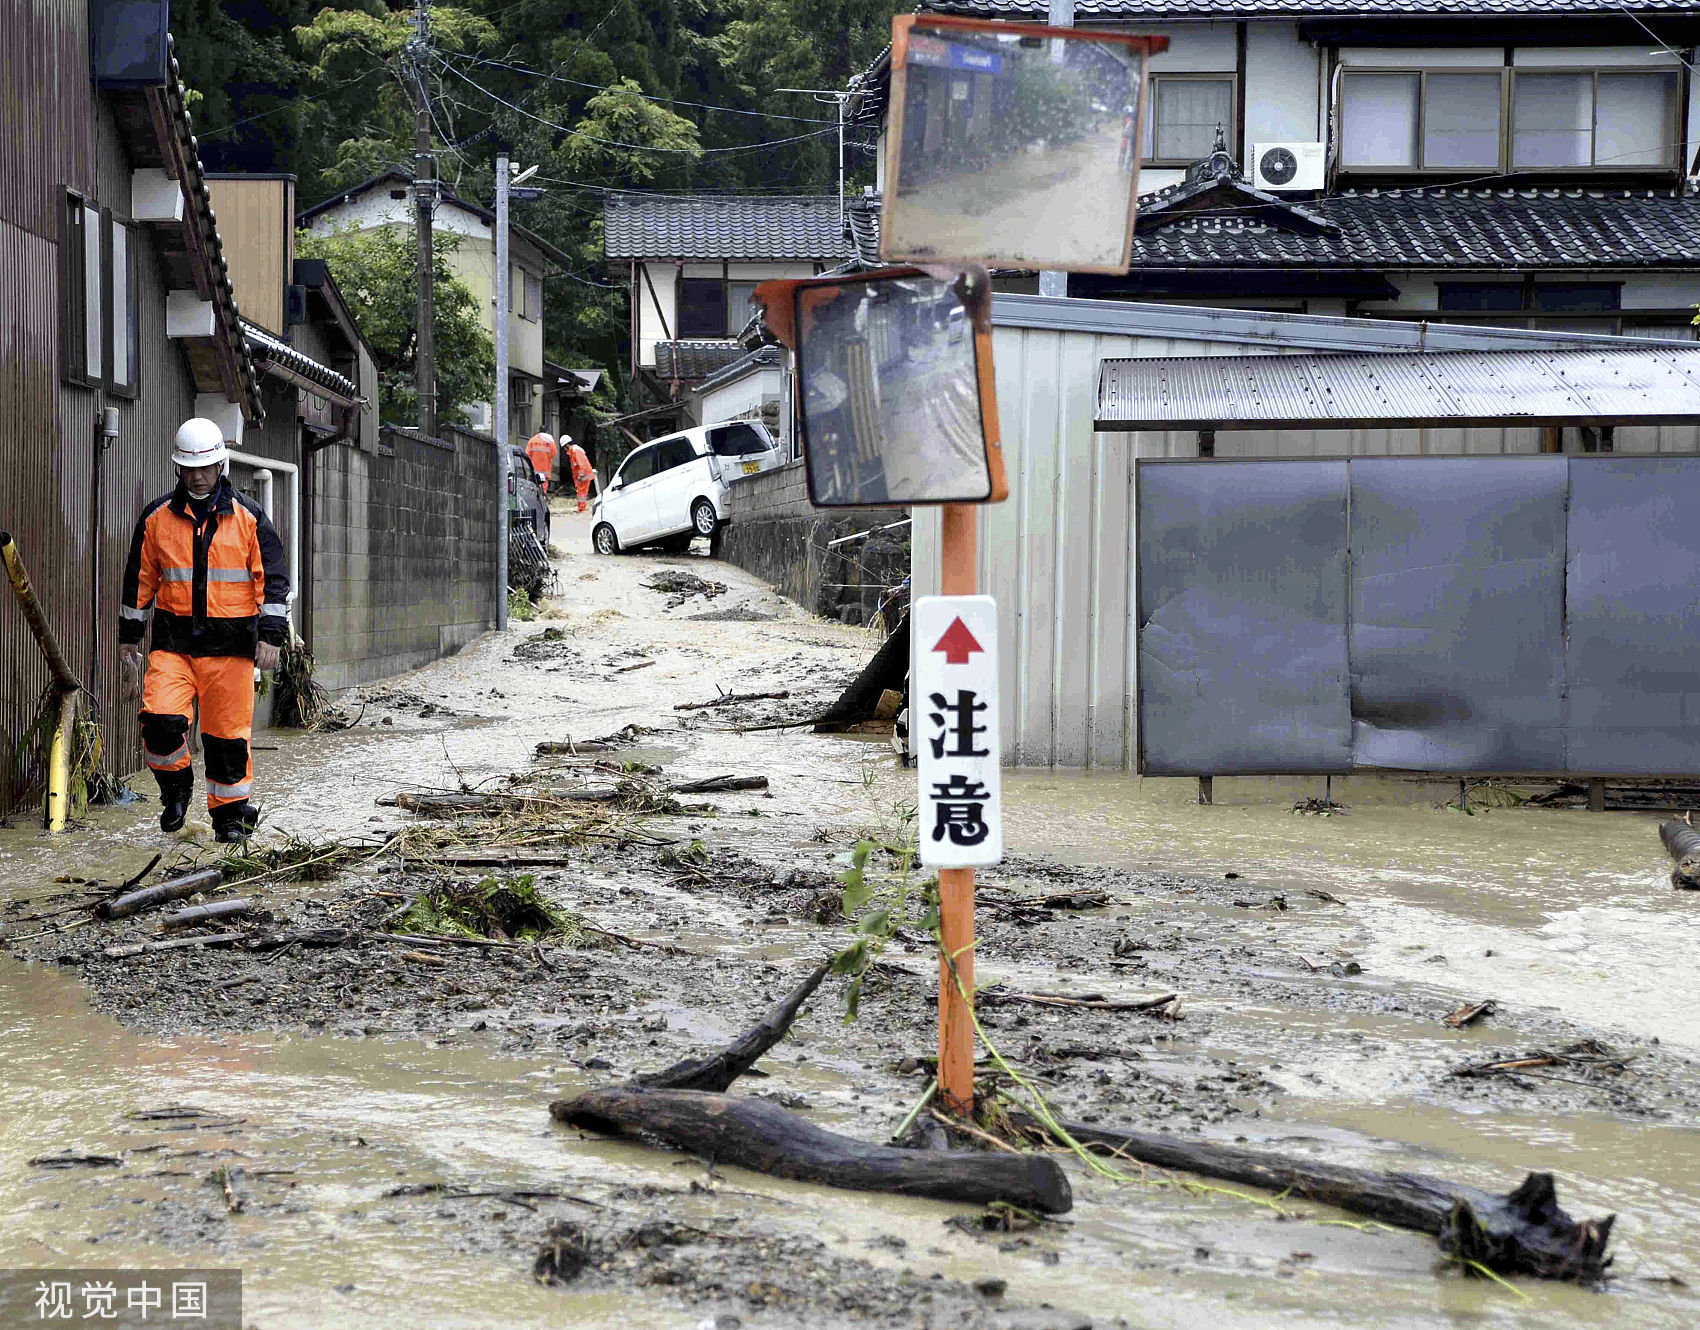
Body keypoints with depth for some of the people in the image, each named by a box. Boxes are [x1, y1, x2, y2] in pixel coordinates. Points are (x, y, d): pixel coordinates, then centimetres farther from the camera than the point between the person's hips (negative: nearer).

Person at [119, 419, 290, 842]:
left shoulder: (249, 517, 2)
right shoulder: (157, 517, 8)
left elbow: (273, 579, 2)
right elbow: (139, 581, 14)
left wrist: (270, 636, -8)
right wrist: (129, 642, 14)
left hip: (230, 643, -1)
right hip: (173, 641, 1)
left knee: (228, 733, 1)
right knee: (159, 720, -15)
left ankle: (230, 812, 18)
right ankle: (176, 786, 12)